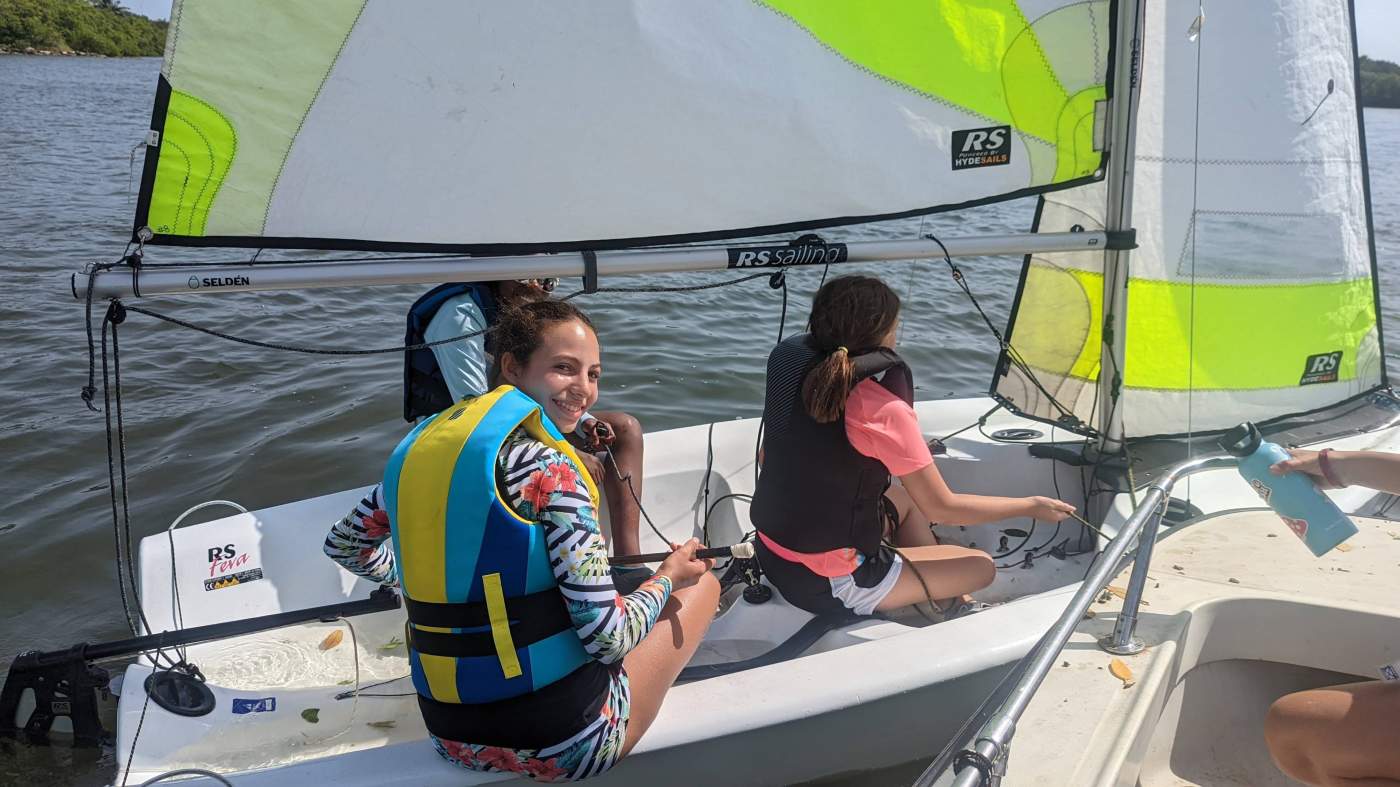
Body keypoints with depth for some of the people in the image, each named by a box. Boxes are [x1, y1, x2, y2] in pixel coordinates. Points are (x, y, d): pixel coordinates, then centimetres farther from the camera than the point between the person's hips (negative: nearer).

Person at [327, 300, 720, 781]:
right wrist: (668, 577, -1)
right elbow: (609, 639, -20)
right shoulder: (548, 467, -19)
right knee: (703, 581, 16)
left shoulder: (422, 444, 1)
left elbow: (343, 544, 17)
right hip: (562, 743, -7)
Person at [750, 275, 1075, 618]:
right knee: (982, 567, 9)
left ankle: (941, 590, 35)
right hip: (827, 585, -7)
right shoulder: (884, 409, -24)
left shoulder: (795, 364, -4)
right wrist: (1031, 506, -3)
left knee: (904, 500, 30)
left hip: (771, 555, 8)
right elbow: (941, 508, -15)